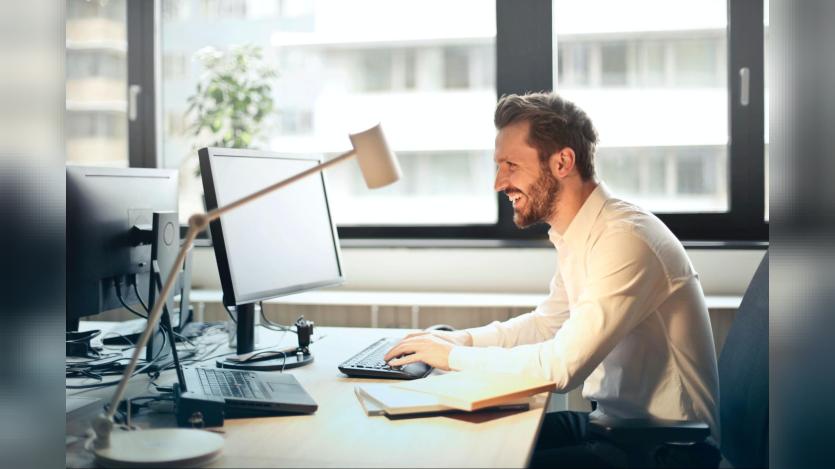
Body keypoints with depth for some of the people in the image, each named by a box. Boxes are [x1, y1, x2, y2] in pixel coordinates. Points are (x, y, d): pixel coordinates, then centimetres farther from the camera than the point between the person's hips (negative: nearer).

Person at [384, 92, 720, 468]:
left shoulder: (624, 239, -24)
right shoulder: (577, 236, 5)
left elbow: (561, 366, -27)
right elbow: (545, 323, 19)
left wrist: (453, 356, -15)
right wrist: (456, 339, 5)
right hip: (613, 420, 8)